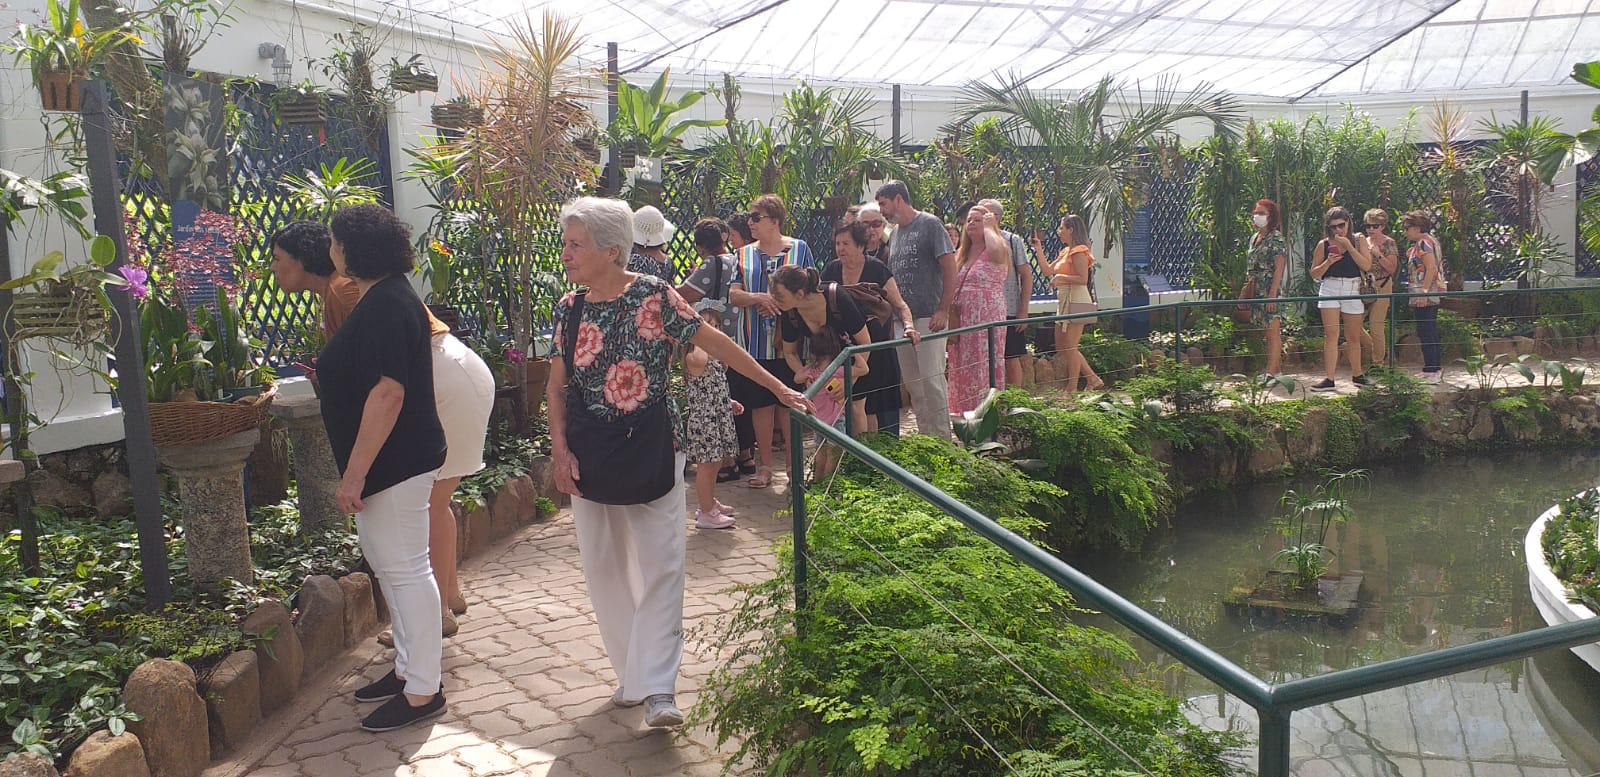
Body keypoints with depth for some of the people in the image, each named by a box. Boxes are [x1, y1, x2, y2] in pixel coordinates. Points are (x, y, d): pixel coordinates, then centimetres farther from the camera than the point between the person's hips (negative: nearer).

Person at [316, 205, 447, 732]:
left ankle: (422, 692, 7)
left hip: (396, 464, -11)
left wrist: (355, 472, -26)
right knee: (390, 565, 18)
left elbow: (387, 392, -27)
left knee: (404, 569, -3)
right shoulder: (386, 297, 12)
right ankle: (408, 668, 31)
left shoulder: (385, 306, -20)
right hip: (391, 463, 11)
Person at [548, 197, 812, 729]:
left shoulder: (653, 296, -9)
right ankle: (632, 674, 23)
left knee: (658, 565, -7)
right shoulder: (568, 309, 5)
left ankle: (657, 690, -5)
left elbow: (715, 343, -7)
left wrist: (777, 387, -9)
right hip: (589, 457, 5)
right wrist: (560, 448, -4)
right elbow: (557, 387, 9)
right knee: (602, 566, 9)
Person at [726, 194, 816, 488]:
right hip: (756, 342, 2)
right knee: (761, 404, 6)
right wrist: (759, 298, -17)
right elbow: (733, 294, 2)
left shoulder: (799, 249, 2)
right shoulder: (744, 254, 9)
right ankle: (764, 465, 15)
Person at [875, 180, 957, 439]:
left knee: (932, 378, -8)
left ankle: (942, 439, 0)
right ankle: (924, 435, 19)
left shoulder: (930, 225, -5)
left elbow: (950, 268, -10)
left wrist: (943, 310, -15)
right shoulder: (895, 233, 16)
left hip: (929, 317, -8)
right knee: (912, 382, 10)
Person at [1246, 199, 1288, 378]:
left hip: (1271, 291, -8)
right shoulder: (1254, 238, 15)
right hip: (1258, 292, 8)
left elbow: (1279, 268, -14)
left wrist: (1272, 294, -20)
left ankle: (1271, 373, -9)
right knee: (1268, 333, 11)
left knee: (1273, 332, -7)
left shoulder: (1276, 238, -8)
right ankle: (1277, 369, 17)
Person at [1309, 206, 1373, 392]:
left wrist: (1349, 246, -12)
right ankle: (1329, 379, -12)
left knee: (1354, 337, 11)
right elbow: (1314, 273, 6)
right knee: (1331, 334, -11)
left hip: (1353, 290, 1)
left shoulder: (1357, 241, 6)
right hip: (1330, 289, -1)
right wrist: (1328, 262, -13)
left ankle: (1357, 375, 27)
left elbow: (1367, 266, -7)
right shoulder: (1323, 245, 4)